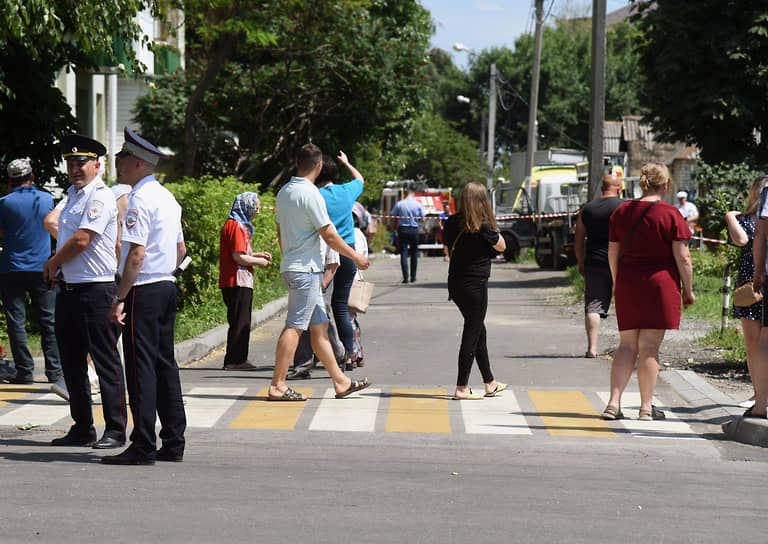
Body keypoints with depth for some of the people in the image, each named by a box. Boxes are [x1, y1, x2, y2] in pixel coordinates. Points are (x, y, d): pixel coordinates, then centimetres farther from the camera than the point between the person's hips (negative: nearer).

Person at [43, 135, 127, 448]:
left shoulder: (100, 196, -11)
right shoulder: (73, 195, 17)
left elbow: (82, 240, -18)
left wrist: (52, 263, -4)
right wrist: (57, 268, 5)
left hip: (96, 290, -9)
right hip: (68, 290, 9)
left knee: (106, 361, -5)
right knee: (72, 362, 12)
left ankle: (115, 430, 0)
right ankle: (82, 428, 19)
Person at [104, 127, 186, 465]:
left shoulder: (140, 199, -14)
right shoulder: (167, 197, 15)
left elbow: (137, 253, -21)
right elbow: (180, 249, 21)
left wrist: (120, 298, -19)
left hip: (143, 291, -9)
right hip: (168, 287, 9)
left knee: (141, 367, -7)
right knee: (165, 364, 12)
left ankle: (143, 447, -7)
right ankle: (173, 443, 15)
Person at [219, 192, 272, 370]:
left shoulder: (240, 225, 20)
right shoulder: (236, 226, -13)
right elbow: (238, 257, -19)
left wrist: (258, 255, 15)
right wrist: (258, 261, -7)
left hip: (241, 282, 11)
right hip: (238, 282, -11)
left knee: (242, 322, 12)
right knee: (239, 321, -8)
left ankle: (239, 359, 15)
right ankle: (234, 360, -7)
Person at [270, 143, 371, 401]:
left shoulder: (284, 192, 12)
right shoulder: (310, 194, -15)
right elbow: (330, 235, -14)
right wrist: (357, 257, -3)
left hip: (290, 266, 9)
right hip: (306, 268, -9)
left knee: (319, 325, 11)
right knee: (294, 326, -8)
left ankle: (340, 382, 15)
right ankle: (277, 385, -9)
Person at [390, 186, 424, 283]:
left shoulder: (399, 204, -4)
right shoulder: (418, 204, -4)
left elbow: (393, 216, 0)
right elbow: (422, 217, 0)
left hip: (402, 229, 0)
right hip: (414, 230, 0)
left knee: (404, 253, 0)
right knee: (414, 254, 11)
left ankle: (405, 277, -8)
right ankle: (413, 276, 13)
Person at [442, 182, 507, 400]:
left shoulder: (451, 223, 2)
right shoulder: (482, 226, -15)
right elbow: (501, 246, -2)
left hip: (455, 282, 7)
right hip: (475, 283, -7)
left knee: (478, 330, 18)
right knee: (472, 333, 0)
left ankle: (490, 383, 29)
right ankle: (461, 388, 0)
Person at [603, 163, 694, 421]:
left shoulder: (621, 212, 7)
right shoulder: (671, 214, -7)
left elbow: (613, 253, 12)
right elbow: (682, 257, -8)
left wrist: (617, 283, 24)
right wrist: (688, 290, 1)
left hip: (627, 284, 4)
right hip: (660, 284, -4)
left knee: (627, 345, 9)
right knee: (649, 346, -1)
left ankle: (613, 403, -1)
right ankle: (647, 407, 4)